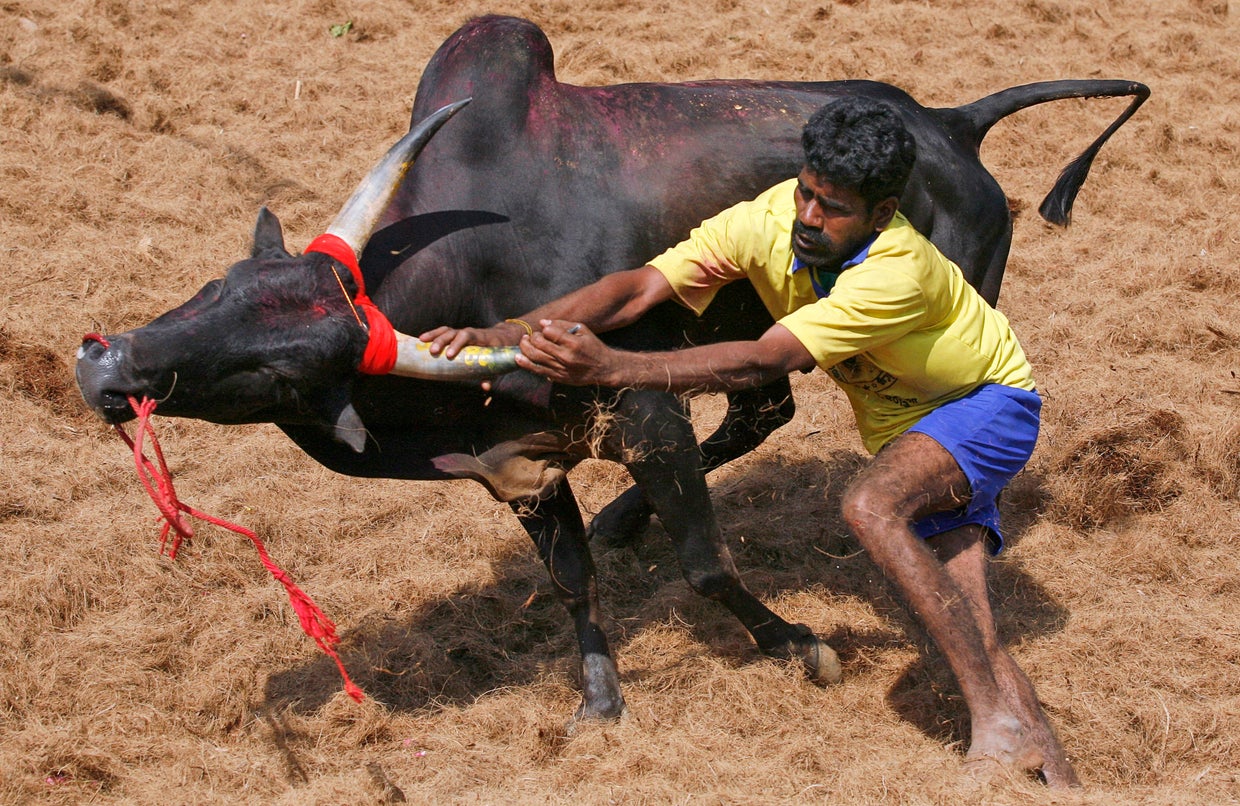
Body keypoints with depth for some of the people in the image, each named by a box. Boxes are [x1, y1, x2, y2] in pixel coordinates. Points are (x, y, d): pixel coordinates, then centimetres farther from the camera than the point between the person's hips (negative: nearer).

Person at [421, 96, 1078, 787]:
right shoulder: (769, 220, -20)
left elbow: (761, 363, -43)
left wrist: (609, 369, -51)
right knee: (963, 632, -5)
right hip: (903, 424, 7)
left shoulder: (897, 271, -37)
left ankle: (999, 722, -30)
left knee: (870, 505, -34)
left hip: (990, 402, -7)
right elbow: (638, 288, -26)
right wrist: (510, 334, -39)